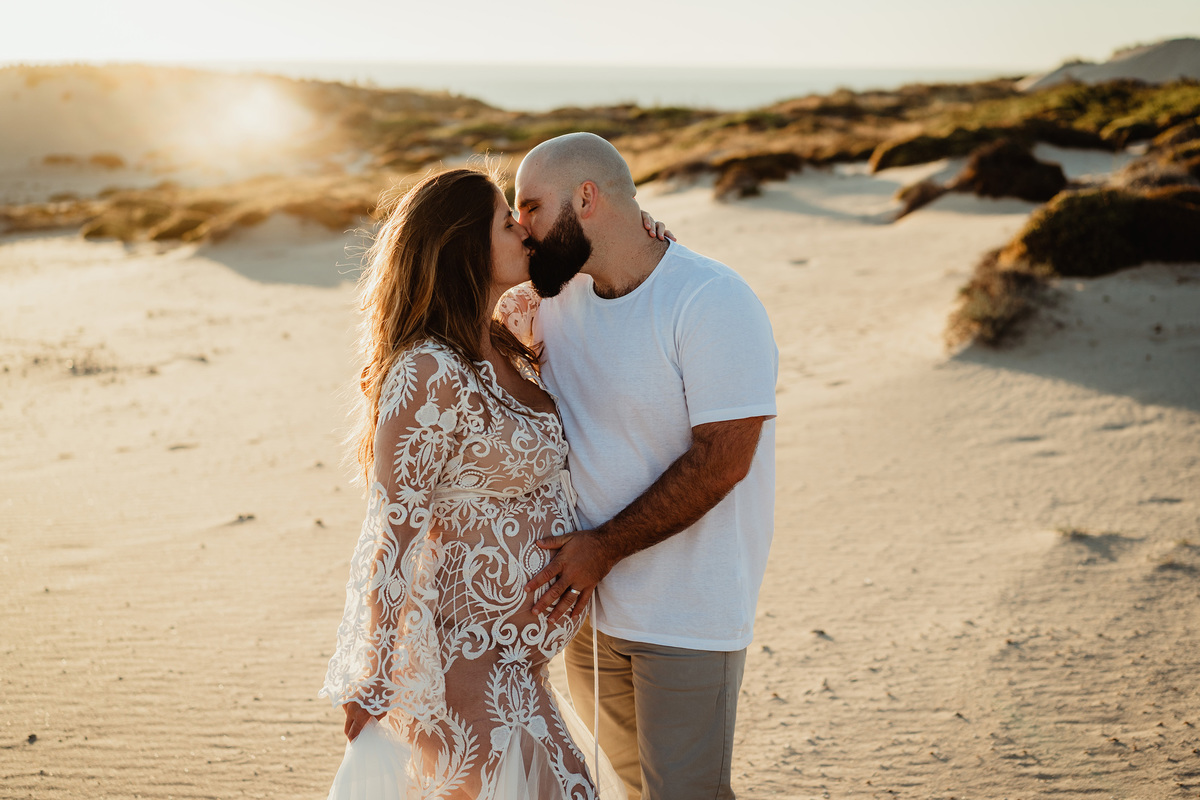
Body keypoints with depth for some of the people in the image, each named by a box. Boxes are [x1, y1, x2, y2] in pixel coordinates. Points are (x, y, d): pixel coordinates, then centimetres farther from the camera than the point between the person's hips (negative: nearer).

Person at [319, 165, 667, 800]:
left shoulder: (500, 350, 4)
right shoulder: (430, 375, -23)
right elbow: (390, 535, -22)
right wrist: (370, 684, -18)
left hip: (505, 654, 9)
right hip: (462, 656, -9)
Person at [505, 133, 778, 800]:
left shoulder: (712, 302, -17)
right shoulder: (557, 299, 4)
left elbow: (720, 461, -21)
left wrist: (603, 548, -20)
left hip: (688, 614, -7)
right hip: (587, 599, 7)